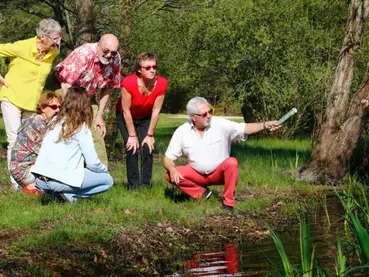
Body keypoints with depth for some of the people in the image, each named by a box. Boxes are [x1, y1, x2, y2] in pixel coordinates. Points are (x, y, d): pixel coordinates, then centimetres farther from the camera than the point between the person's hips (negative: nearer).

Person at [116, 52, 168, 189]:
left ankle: (146, 185, -4)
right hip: (126, 117, -3)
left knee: (148, 148, -11)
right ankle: (133, 186, -11)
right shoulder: (129, 83, -34)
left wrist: (150, 135, -12)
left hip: (146, 117, 3)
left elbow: (156, 111, -16)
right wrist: (132, 135, -19)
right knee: (132, 149, -15)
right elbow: (126, 111, -24)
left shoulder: (161, 83, -25)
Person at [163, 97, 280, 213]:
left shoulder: (220, 124, -13)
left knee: (232, 163, -33)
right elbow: (168, 158, -6)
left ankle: (228, 202, -20)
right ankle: (202, 193, -3)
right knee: (170, 176, -22)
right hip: (197, 174, 1)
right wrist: (172, 169, -29)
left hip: (219, 173, -1)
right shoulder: (181, 132, -9)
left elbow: (245, 129, -23)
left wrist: (265, 125, -41)